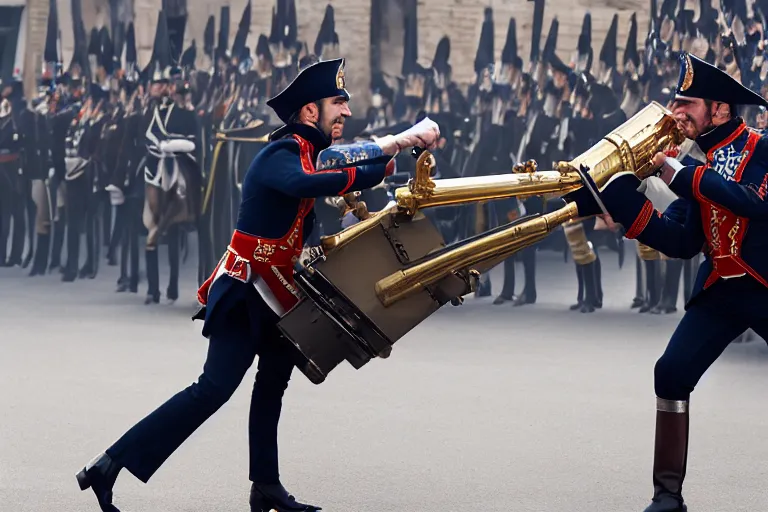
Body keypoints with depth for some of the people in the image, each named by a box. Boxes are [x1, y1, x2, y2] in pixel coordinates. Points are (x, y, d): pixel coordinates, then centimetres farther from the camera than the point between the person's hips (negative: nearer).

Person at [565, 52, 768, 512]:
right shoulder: (700, 167, 7)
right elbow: (681, 242, 2)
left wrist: (686, 178, -25)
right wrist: (622, 203, -7)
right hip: (719, 291, 6)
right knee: (672, 372, -5)